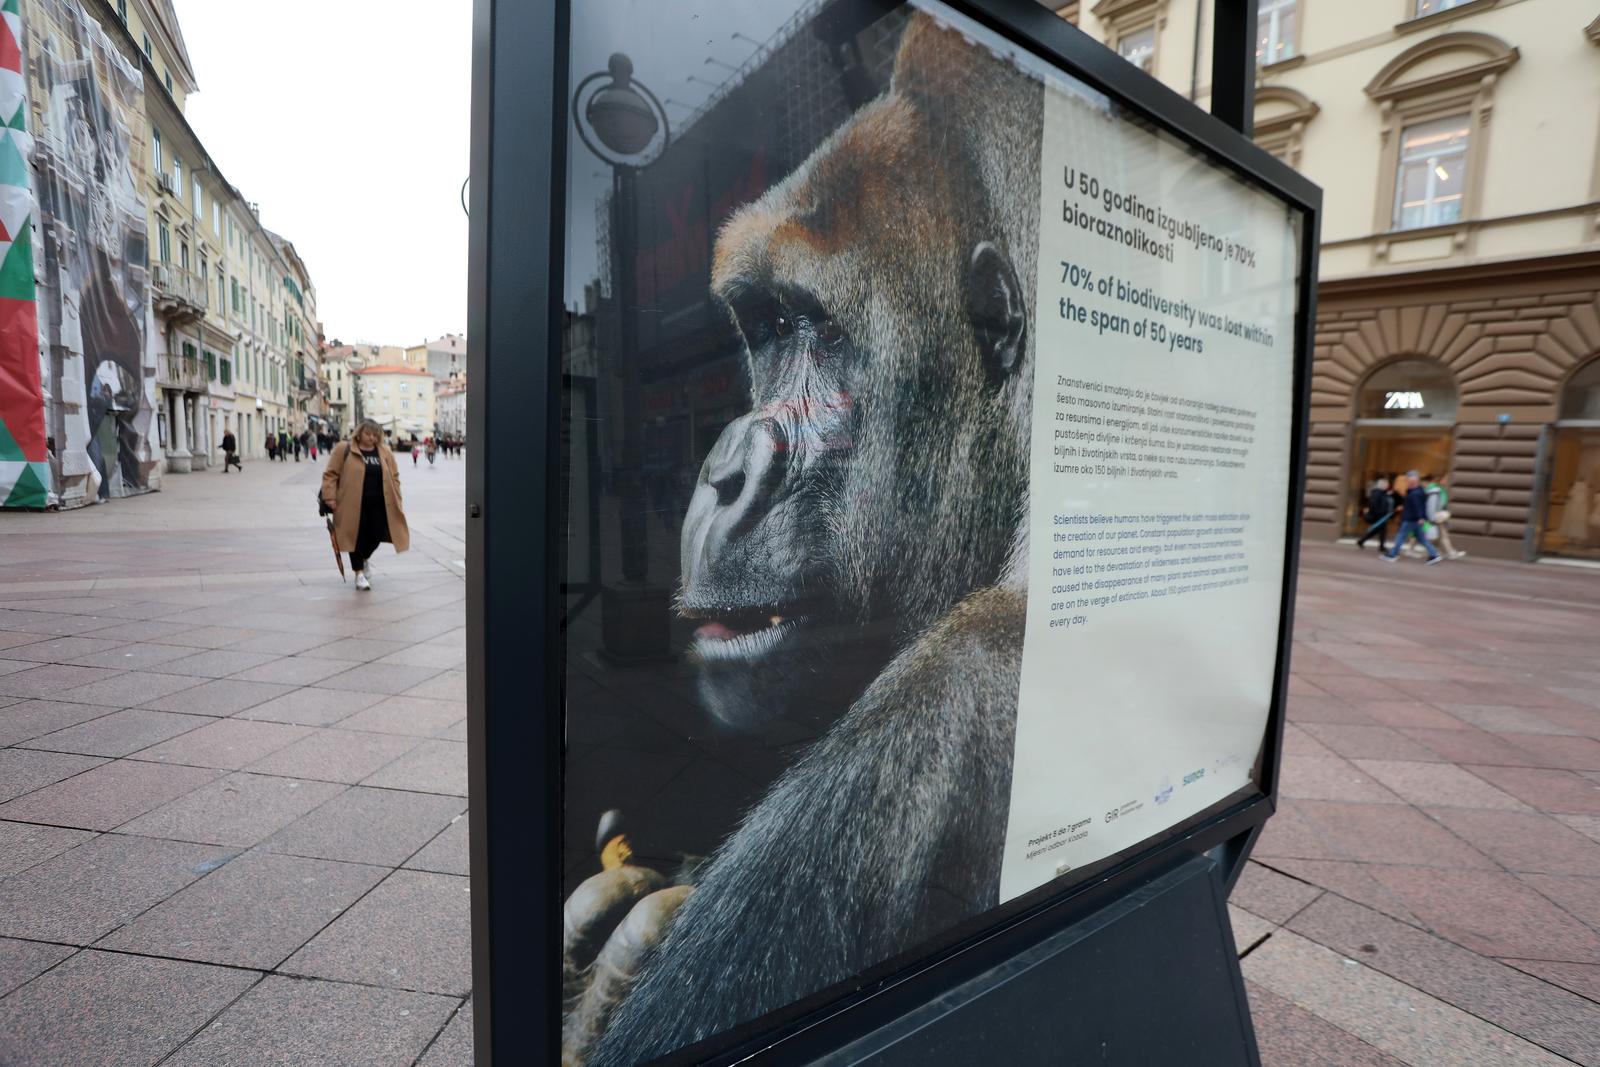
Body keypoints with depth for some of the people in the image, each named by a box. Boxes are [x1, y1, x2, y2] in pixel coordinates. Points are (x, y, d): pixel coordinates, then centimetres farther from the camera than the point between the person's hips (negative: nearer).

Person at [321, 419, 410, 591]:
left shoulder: (385, 452, 8)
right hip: (353, 504, -2)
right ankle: (359, 573, 16)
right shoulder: (344, 450, -1)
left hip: (378, 504, 3)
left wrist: (396, 500, 5)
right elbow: (330, 474, -1)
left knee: (376, 535, 0)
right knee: (357, 537, 3)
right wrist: (330, 497, -9)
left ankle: (365, 558, 33)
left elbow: (394, 477, 11)